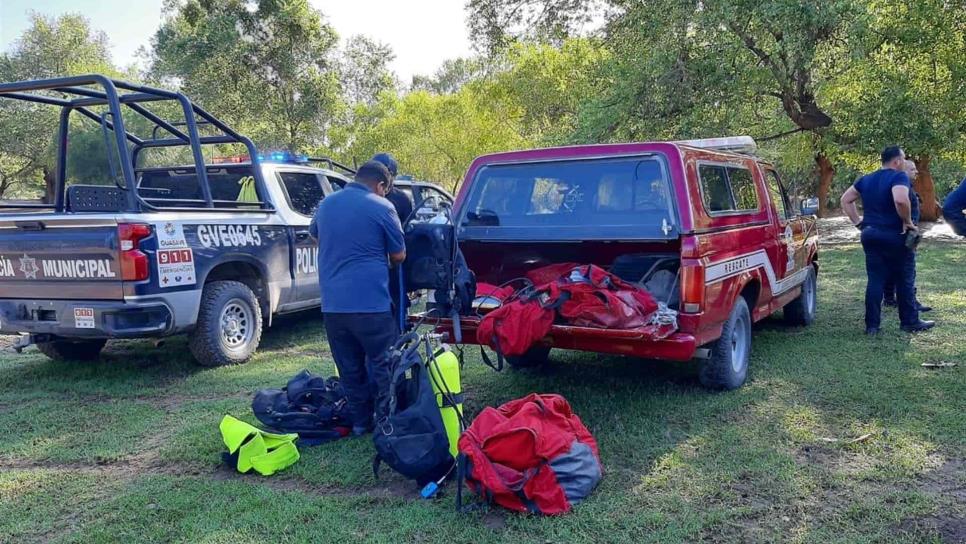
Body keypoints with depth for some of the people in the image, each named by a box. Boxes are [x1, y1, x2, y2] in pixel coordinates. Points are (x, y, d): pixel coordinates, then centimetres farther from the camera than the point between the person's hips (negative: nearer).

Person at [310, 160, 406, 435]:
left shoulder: (326, 203, 10)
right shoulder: (382, 207, -5)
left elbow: (315, 235, 30)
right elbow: (399, 255, 2)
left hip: (333, 303, 5)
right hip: (371, 302, -5)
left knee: (349, 367, 14)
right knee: (382, 364, 5)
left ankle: (360, 421, 22)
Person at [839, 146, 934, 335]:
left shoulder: (866, 179, 10)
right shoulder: (898, 177, -12)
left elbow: (845, 200, 15)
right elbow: (900, 200, -31)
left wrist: (858, 222, 13)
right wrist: (907, 221, -16)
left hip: (870, 235, 6)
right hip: (895, 236, -6)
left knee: (875, 281, 7)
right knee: (904, 281, 8)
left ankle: (872, 325, 7)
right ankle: (910, 322, 16)